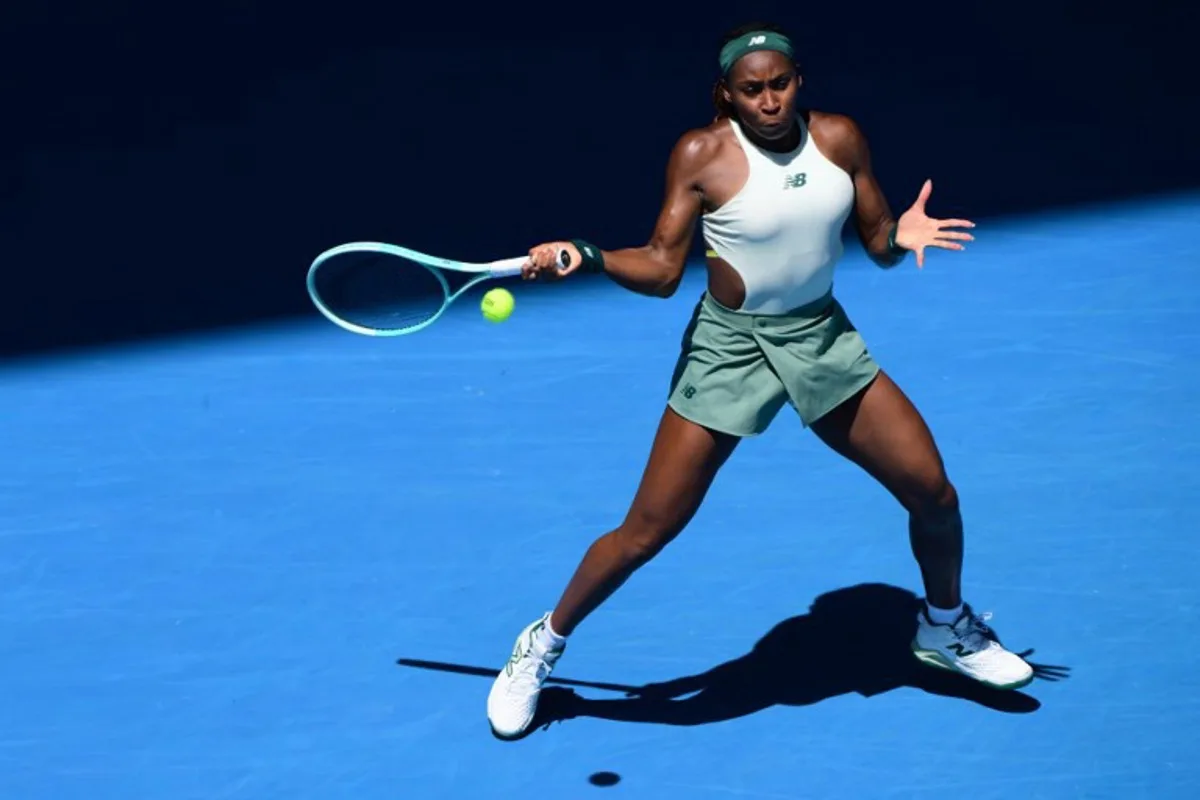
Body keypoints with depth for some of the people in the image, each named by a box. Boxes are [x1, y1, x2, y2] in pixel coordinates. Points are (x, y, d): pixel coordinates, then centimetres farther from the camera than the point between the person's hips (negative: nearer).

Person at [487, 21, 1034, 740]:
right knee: (645, 533, -4)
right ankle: (544, 645, 20)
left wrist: (901, 235, -18)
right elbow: (662, 269, -12)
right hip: (730, 349, -4)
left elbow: (879, 246, 4)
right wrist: (586, 256, -28)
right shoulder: (702, 155, -13)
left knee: (934, 493, 4)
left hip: (825, 338, 4)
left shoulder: (839, 138, -3)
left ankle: (945, 627, 34)